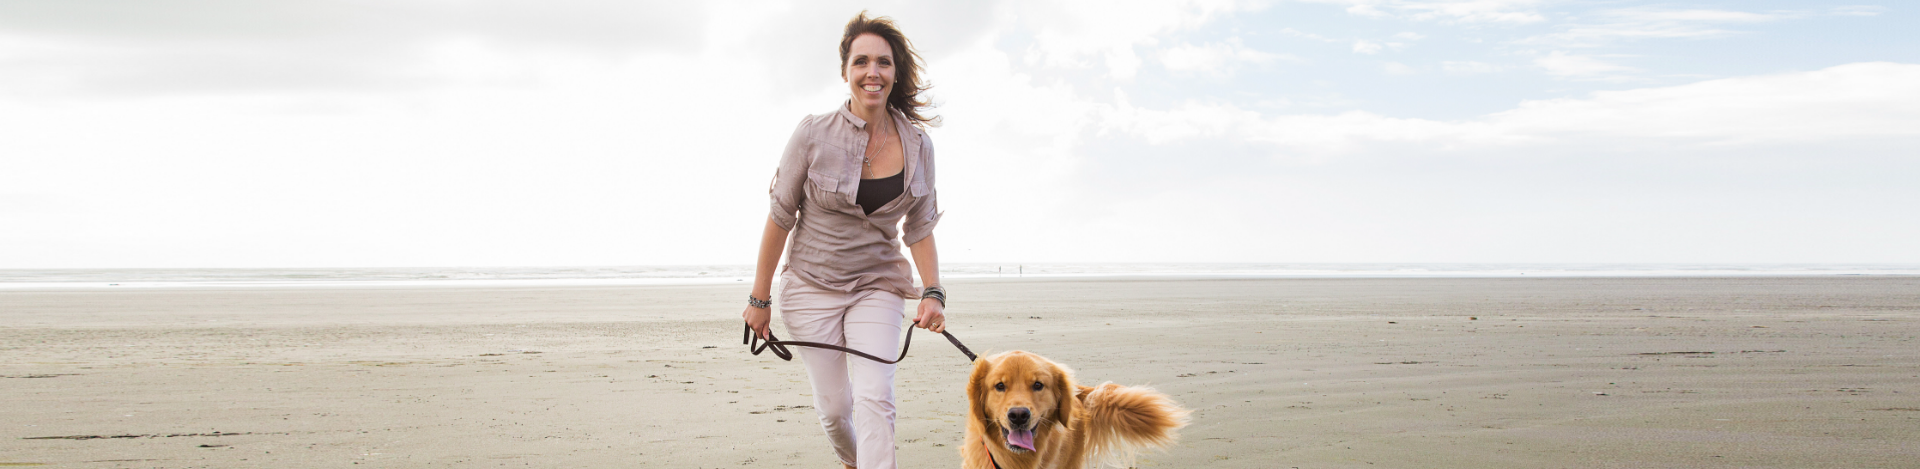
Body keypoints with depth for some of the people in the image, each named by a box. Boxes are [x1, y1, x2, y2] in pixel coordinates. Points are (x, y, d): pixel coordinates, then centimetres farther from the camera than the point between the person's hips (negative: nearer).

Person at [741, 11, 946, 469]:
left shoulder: (917, 146, -4)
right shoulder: (813, 134, -12)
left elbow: (919, 229, 5)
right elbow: (781, 217, -5)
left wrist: (933, 292, -9)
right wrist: (760, 298, -1)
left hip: (877, 286, 1)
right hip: (811, 286, -1)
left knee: (875, 400, -16)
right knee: (834, 406, 4)